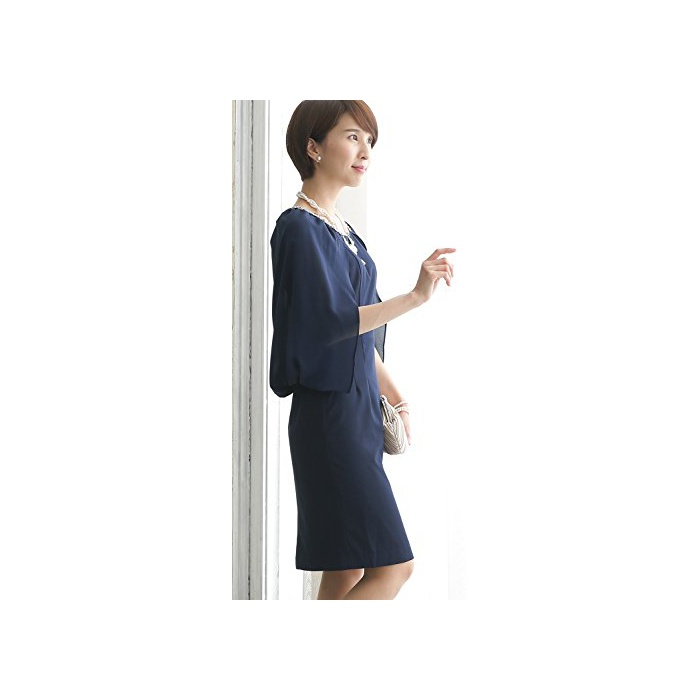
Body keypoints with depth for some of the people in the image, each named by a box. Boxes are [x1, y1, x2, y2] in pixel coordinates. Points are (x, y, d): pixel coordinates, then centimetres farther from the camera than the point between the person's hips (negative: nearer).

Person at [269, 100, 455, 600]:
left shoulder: (339, 228, 16)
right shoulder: (299, 228, -12)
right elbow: (330, 320, -24)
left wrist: (392, 394, 17)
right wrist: (415, 297, -33)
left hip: (358, 411, 9)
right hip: (331, 413, -9)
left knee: (347, 572, 9)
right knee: (392, 564, -10)